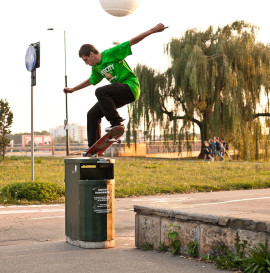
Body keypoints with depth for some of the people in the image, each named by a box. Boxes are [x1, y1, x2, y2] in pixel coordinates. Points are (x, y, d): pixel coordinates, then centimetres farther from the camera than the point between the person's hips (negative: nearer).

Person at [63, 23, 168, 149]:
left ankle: (116, 122, -23)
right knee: (92, 114, 3)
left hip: (130, 86, -9)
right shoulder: (96, 68, 13)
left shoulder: (110, 54, -10)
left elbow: (131, 42, -12)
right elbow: (91, 81, 33)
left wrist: (153, 30, -17)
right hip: (119, 93, 9)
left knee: (100, 92, -30)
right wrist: (73, 89, 41)